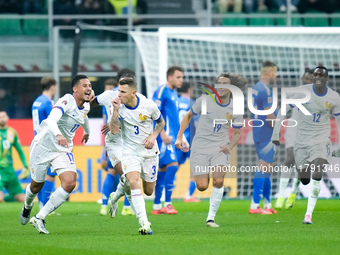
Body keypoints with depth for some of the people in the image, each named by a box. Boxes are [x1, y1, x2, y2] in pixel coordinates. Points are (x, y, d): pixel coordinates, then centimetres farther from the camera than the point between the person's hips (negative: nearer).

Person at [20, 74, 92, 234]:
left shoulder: (85, 105, 1)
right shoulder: (67, 101, -24)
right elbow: (51, 119, -42)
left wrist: (87, 132, 46)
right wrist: (58, 135, -61)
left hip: (63, 150, 6)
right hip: (43, 146, -6)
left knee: (70, 184, -17)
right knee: (36, 185, 10)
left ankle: (39, 218, -8)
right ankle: (27, 207, 48)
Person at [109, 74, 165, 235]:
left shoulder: (148, 105, -12)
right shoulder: (119, 106, -11)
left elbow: (161, 122, 6)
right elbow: (114, 131, -18)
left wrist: (153, 136, -10)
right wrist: (115, 111, -27)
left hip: (149, 151, 1)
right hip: (130, 151, -1)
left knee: (149, 191, 9)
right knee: (133, 182, -25)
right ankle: (144, 224, -29)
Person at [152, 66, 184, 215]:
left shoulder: (173, 94, 20)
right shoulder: (162, 91, -8)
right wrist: (163, 134, -22)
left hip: (171, 137, 10)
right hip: (165, 137, -10)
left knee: (163, 169, 9)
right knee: (172, 164, -17)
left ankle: (157, 206, 12)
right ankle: (167, 204, -17)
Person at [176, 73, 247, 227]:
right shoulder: (204, 101, -5)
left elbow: (237, 133, 12)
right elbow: (188, 116, 10)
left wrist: (230, 146, -8)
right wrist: (179, 137, 2)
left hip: (220, 148, 1)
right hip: (200, 148, -1)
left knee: (218, 182, -20)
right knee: (202, 187, -8)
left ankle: (211, 218, -7)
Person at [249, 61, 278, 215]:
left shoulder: (256, 88, 14)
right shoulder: (265, 91, -16)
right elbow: (270, 117, -19)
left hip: (258, 133, 10)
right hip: (266, 135, -10)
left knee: (267, 168, 14)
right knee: (263, 168, -9)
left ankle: (267, 204, 18)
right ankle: (254, 205, -12)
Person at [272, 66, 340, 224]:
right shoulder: (303, 92, -7)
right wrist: (276, 133, -7)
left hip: (322, 138, -1)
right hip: (302, 139, 1)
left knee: (316, 176, -22)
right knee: (304, 180, 3)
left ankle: (308, 215, -21)